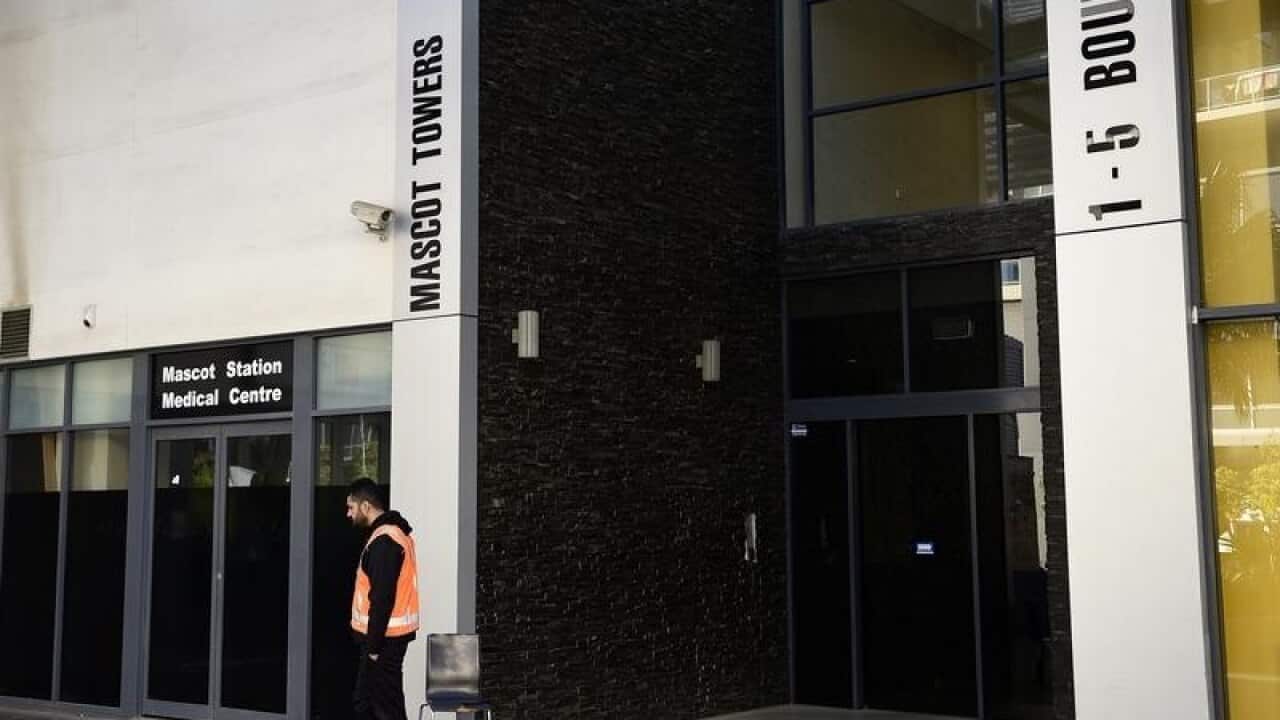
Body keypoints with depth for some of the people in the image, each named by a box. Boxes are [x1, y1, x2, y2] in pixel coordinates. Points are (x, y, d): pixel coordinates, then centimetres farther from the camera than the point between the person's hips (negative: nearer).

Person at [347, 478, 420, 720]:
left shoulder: (384, 540, -19)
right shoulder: (394, 532, 14)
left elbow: (383, 597, -23)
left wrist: (374, 644, -20)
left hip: (384, 638, -10)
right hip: (385, 636, 10)